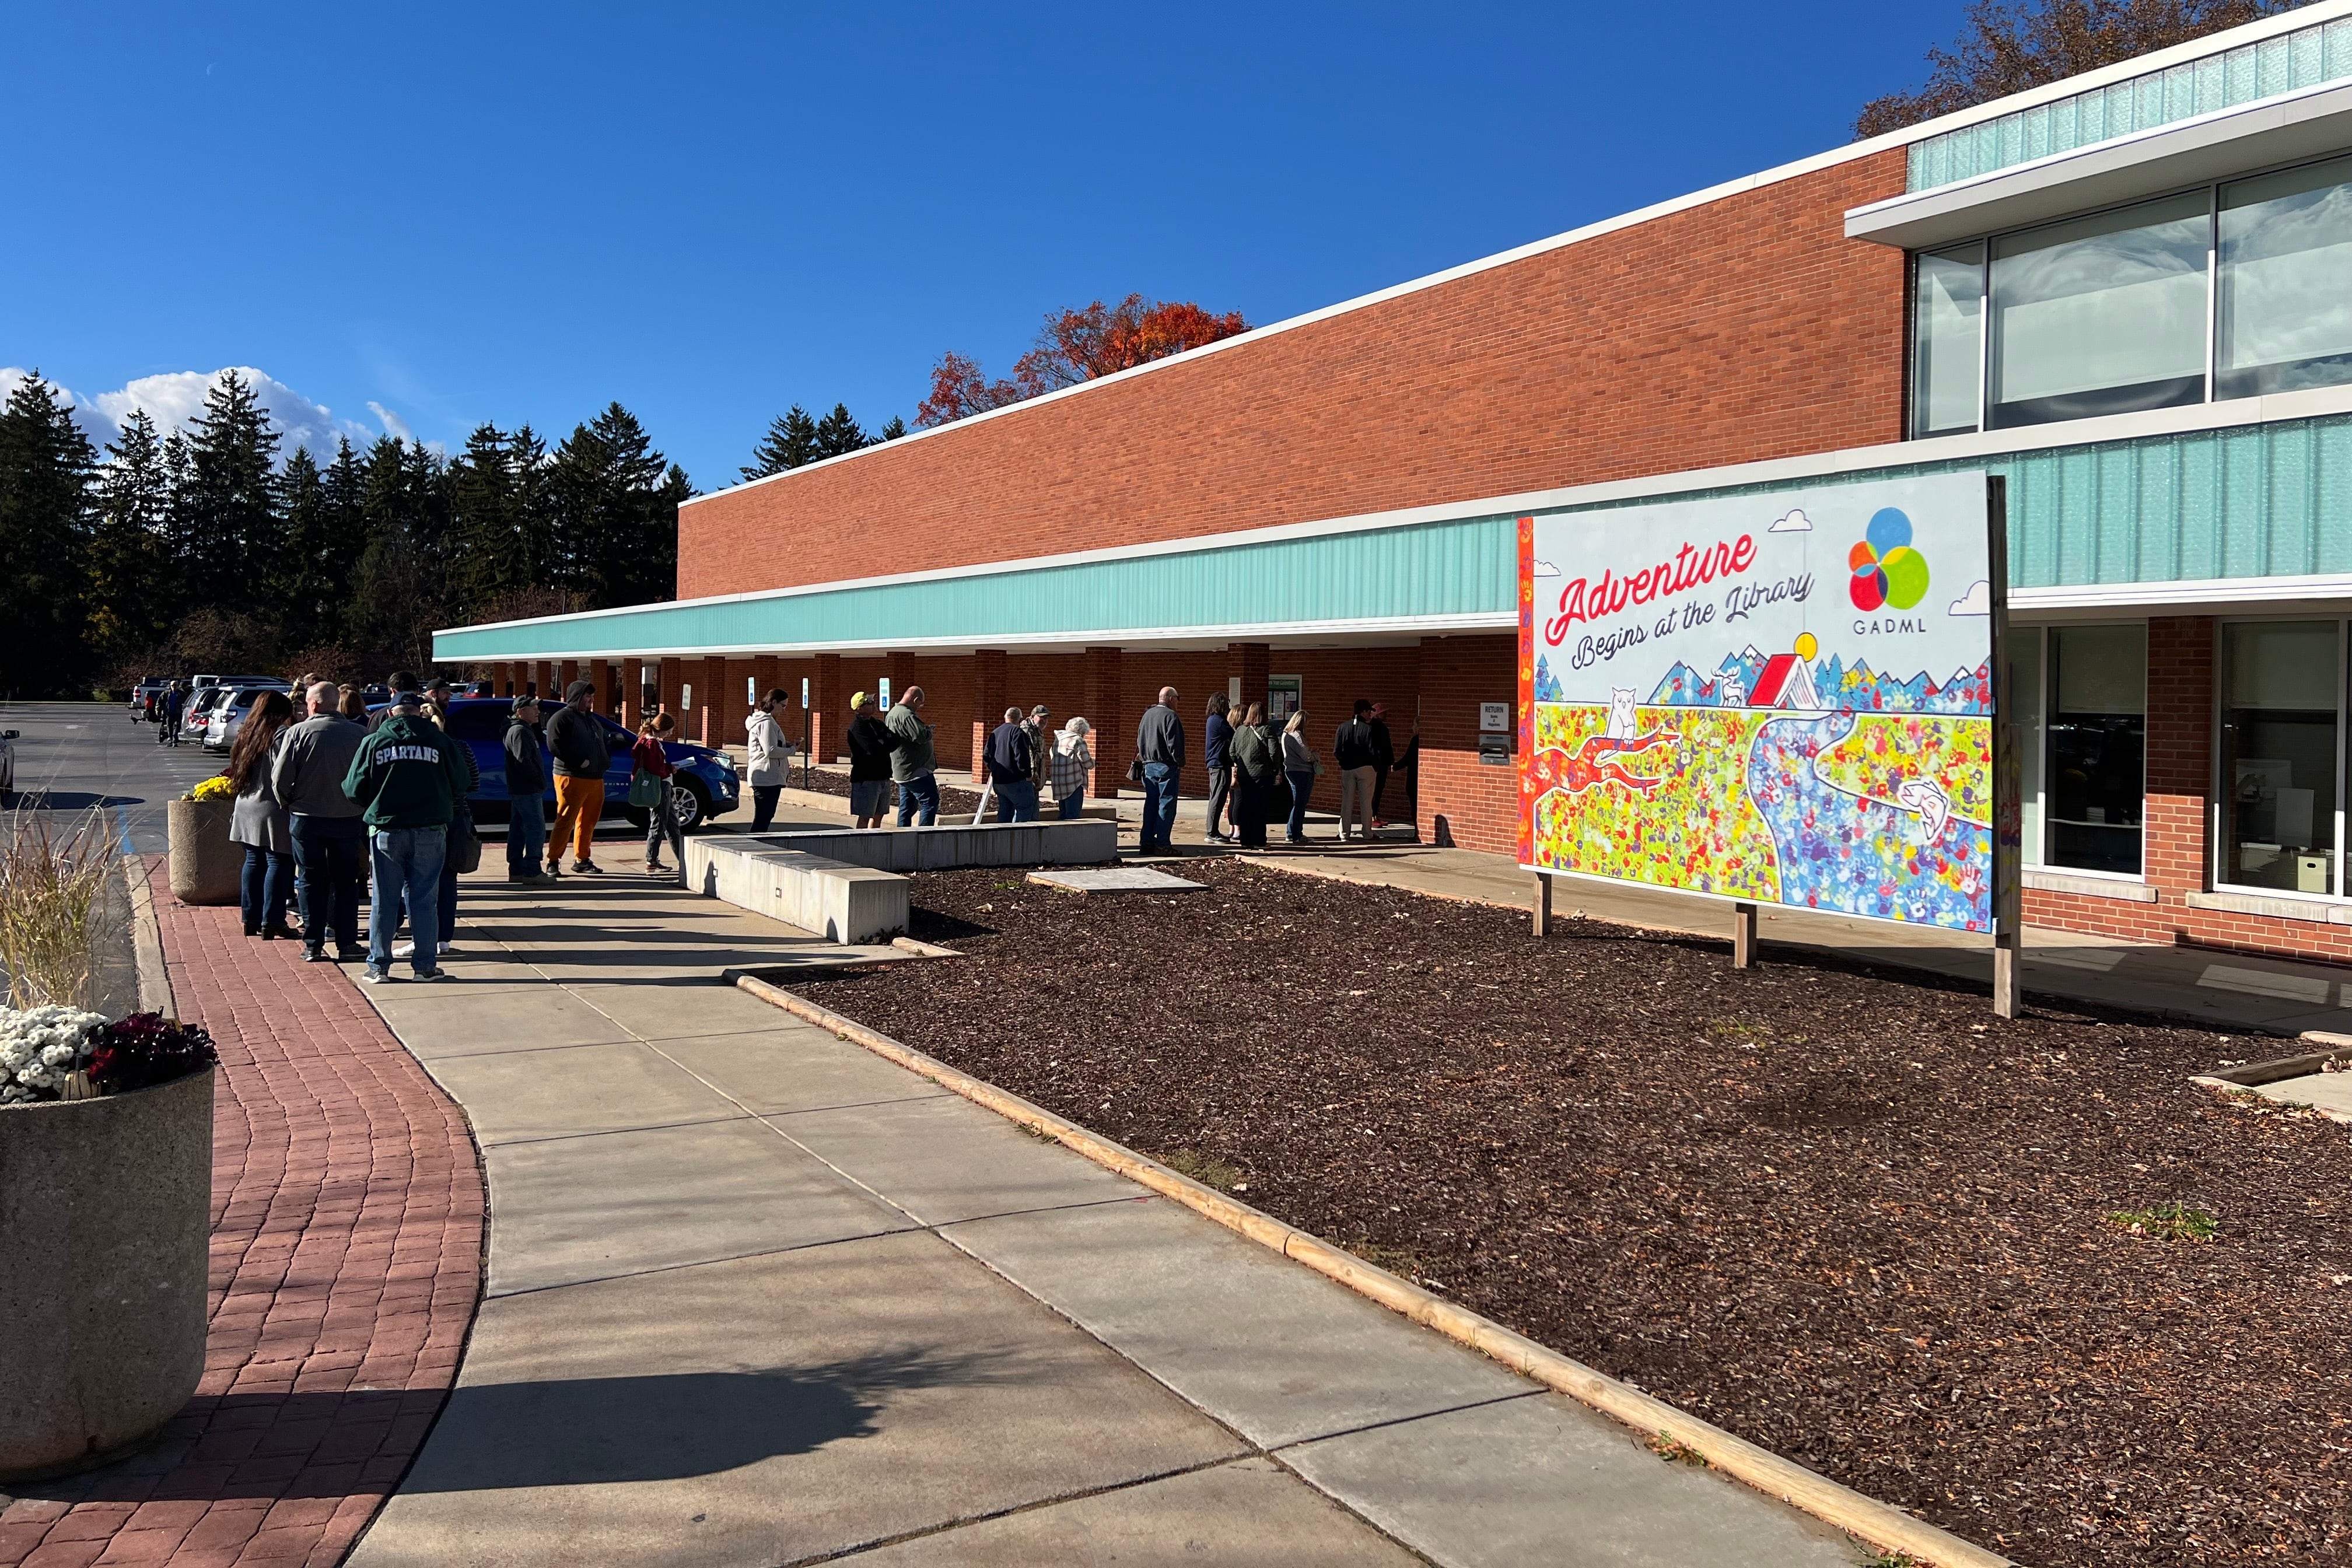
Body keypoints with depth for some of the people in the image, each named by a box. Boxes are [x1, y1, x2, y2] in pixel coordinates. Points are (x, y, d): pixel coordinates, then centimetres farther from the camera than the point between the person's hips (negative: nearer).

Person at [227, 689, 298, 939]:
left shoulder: (246, 734, 13)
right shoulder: (281, 735, -12)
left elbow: (237, 773, 18)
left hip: (247, 808, 8)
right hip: (272, 810, -8)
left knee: (253, 862, 14)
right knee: (278, 863, -3)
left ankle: (251, 920, 18)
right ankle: (271, 923, -5)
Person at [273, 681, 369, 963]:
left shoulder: (298, 733, -9)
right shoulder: (359, 735, -4)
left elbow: (279, 780, -7)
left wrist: (289, 805, 10)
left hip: (306, 819, -1)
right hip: (348, 820, 1)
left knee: (311, 881, 8)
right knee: (346, 881, 10)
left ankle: (313, 945, 10)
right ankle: (346, 943, 9)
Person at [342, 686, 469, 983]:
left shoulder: (373, 742, 0)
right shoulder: (439, 741, -1)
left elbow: (354, 791, 0)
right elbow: (460, 783, 2)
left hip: (386, 831, 1)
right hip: (430, 832, 0)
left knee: (384, 900, 8)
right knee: (424, 899, 6)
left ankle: (379, 967, 12)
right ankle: (425, 965, 9)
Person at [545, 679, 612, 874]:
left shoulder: (591, 718, 22)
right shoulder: (562, 718, -5)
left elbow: (604, 742, 31)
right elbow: (554, 746, -16)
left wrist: (606, 760, 11)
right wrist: (579, 762, -19)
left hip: (595, 778, 8)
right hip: (572, 778, -8)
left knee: (588, 822, 11)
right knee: (565, 821, -8)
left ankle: (582, 859, 20)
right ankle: (553, 862, -5)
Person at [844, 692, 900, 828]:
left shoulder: (877, 724, 13)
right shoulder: (857, 728, -14)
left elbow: (893, 739, 2)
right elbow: (874, 750, -23)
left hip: (882, 778, 8)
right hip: (866, 779, -8)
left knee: (878, 816, 13)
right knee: (865, 817, -4)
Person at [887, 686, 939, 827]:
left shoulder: (892, 714, 17)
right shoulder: (907, 716, -19)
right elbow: (922, 736, -27)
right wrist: (929, 729, -6)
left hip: (901, 771, 10)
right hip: (916, 771, -10)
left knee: (906, 807, 14)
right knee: (931, 801, -6)